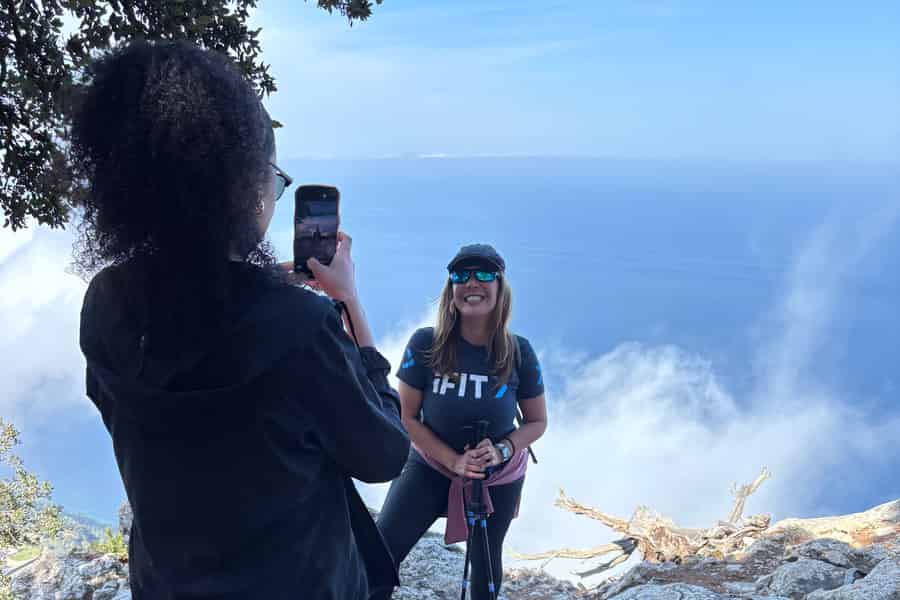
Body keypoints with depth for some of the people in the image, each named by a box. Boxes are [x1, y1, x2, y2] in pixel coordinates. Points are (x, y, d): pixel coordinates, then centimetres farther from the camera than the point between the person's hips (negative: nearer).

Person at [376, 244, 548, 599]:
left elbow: (537, 421, -6)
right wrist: (454, 461, -23)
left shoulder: (519, 352, -17)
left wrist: (503, 450, -25)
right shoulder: (425, 344, -20)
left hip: (499, 476, 1)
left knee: (485, 558, 20)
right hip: (431, 465, -1)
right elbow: (407, 417, -14)